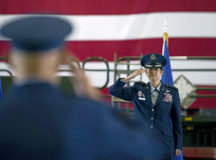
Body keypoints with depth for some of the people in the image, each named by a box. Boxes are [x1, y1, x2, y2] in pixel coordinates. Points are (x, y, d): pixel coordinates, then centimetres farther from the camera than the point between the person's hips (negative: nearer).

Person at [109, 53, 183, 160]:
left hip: (164, 143, 0)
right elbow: (113, 91, -1)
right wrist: (130, 77, -11)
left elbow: (176, 120, 6)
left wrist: (178, 146, 4)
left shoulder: (172, 92, 4)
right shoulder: (138, 90, 6)